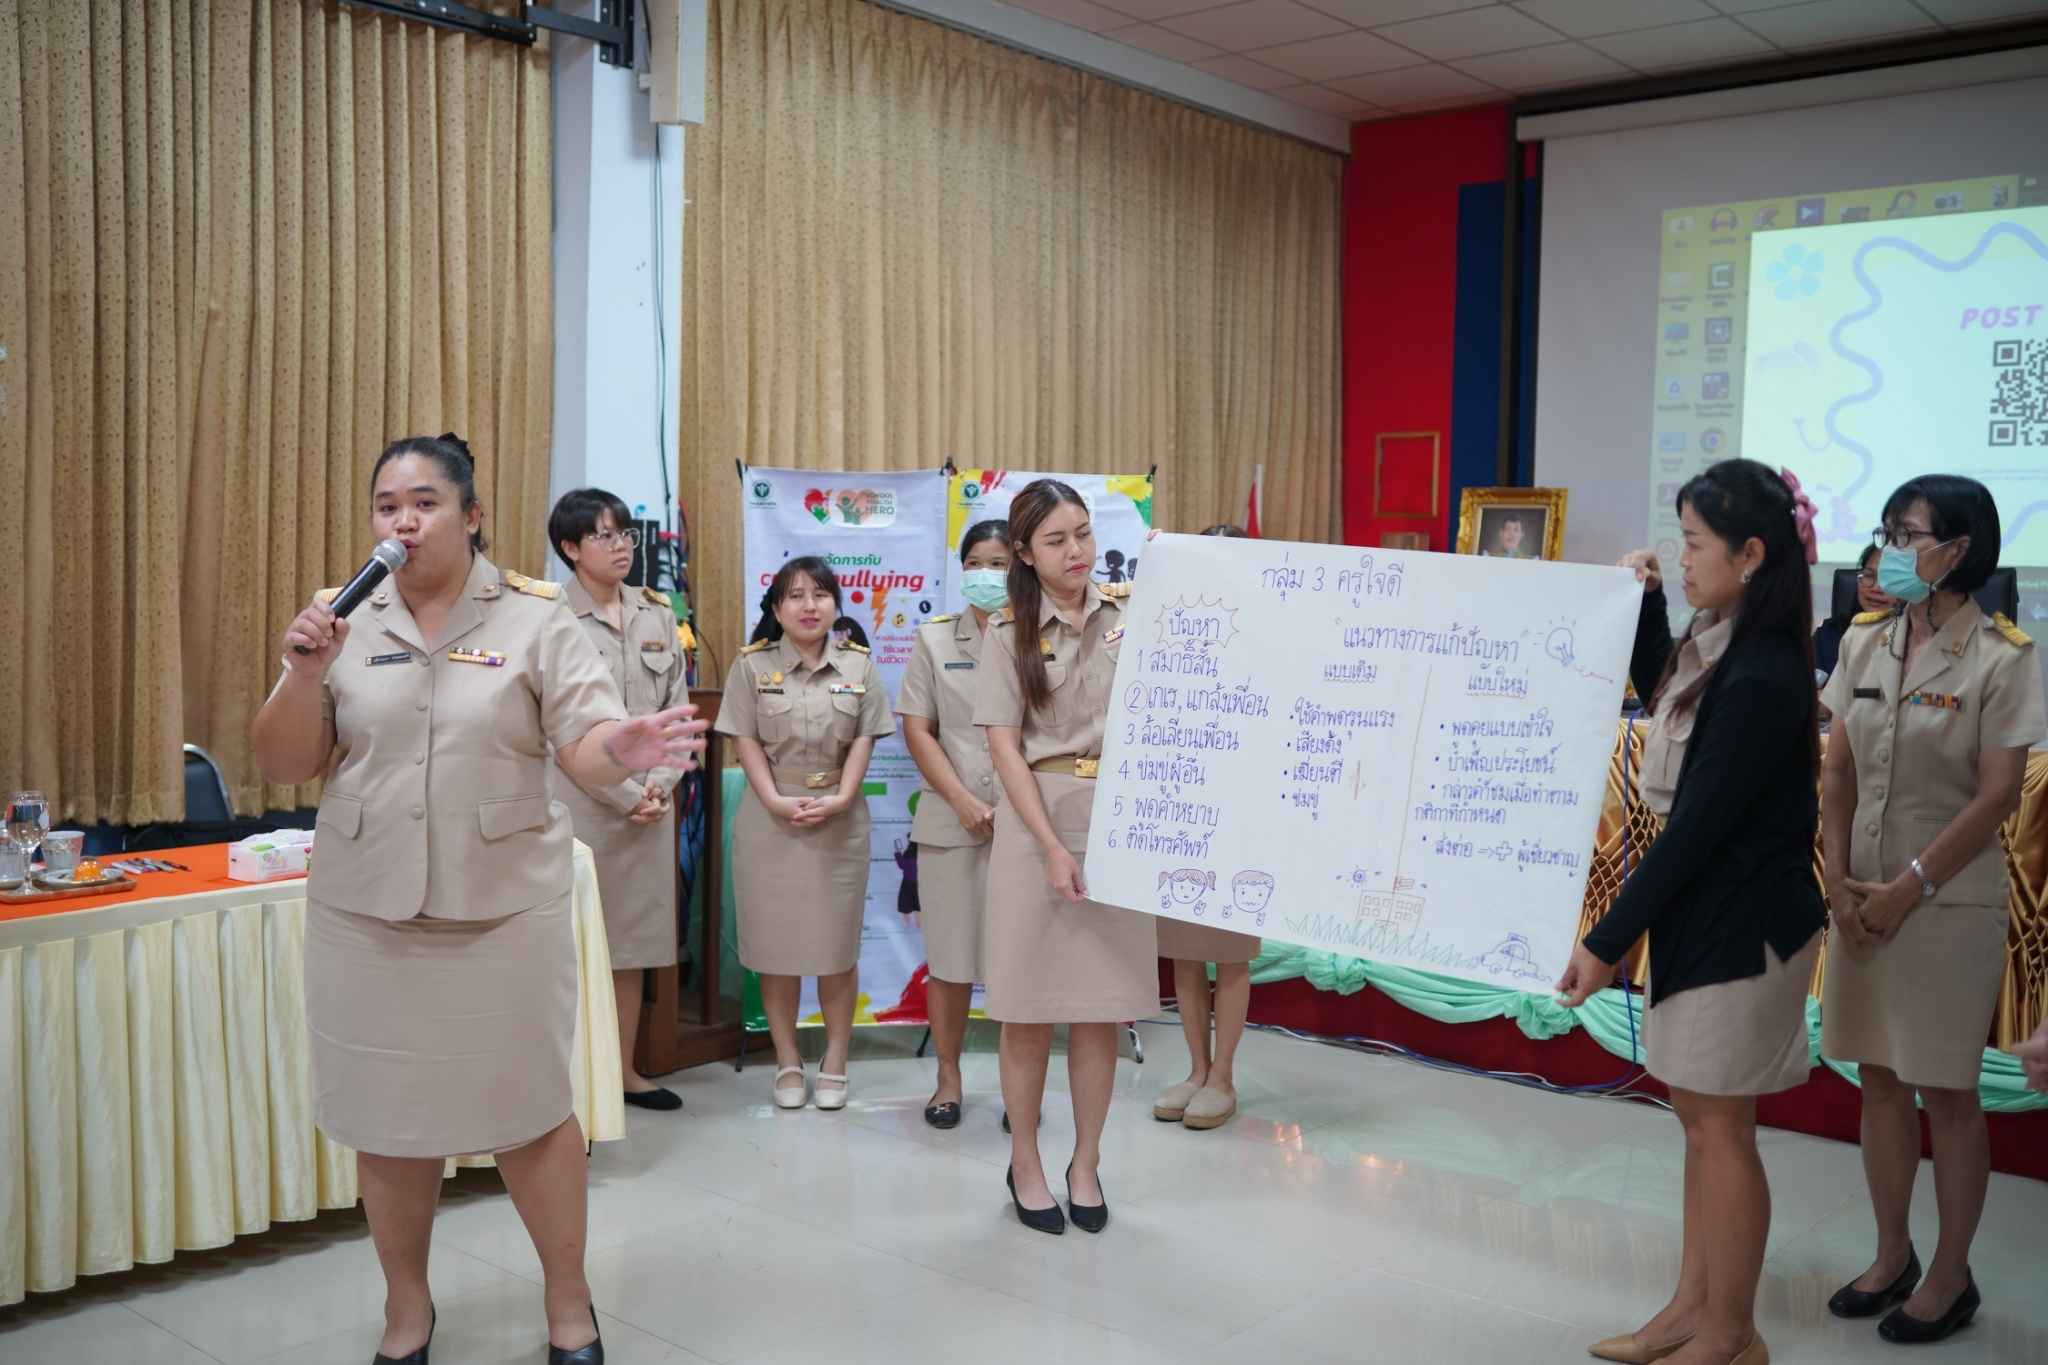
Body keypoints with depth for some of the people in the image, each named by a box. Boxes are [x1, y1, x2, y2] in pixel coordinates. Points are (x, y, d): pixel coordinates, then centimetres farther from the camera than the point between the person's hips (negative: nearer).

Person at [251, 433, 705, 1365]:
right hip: (366, 918, 2)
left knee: (530, 1113, 8)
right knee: (388, 1120, 13)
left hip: (505, 913, -2)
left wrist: (621, 750, -33)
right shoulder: (344, 623, 3)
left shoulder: (535, 618, -4)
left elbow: (582, 748, -10)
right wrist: (306, 675, -16)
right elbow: (282, 766, 3)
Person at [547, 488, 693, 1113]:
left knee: (636, 933, 11)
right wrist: (624, 795, -11)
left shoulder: (658, 614, 9)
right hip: (582, 798, -5)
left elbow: (677, 705, 8)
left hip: (651, 801, 5)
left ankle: (625, 1069, 21)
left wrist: (660, 783, -5)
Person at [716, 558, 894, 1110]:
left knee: (837, 944, 4)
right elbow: (748, 742, -2)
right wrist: (776, 800, -15)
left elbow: (864, 740, 1)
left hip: (840, 818, 1)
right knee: (775, 942, 4)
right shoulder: (752, 665, 2)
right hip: (770, 817, 0)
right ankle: (787, 1062, 16)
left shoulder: (858, 665, 5)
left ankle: (834, 1062, 16)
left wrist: (840, 798, -14)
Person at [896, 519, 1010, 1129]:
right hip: (951, 820, 1)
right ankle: (948, 1078, 19)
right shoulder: (934, 639, 8)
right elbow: (917, 730, 4)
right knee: (950, 956, 5)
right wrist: (965, 802, -7)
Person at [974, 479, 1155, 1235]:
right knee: (1031, 1008, 5)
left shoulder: (1132, 613, 3)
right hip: (1038, 824, -1)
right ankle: (1025, 1165, 21)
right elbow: (1006, 751, -4)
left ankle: (1086, 1164, 22)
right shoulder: (1009, 635, 2)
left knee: (1103, 1007, 7)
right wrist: (1053, 848, -13)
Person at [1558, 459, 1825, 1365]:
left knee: (1719, 1127, 4)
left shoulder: (1760, 680, -23)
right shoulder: (1723, 648, 4)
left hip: (1740, 924, -9)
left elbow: (1695, 826, -22)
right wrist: (1647, 603, 9)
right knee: (1700, 1116, 16)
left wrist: (1608, 940, -17)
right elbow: (1658, 694, 25)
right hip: (1707, 913, 9)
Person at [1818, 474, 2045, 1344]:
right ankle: (1893, 1258, 28)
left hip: (1950, 902, -5)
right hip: (1864, 896, 5)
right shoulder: (1865, 644, 5)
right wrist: (1840, 879, -3)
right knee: (1880, 1079, 13)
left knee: (1948, 1092, 6)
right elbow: (1838, 772, 6)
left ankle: (1951, 1276, 21)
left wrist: (1908, 889, -15)